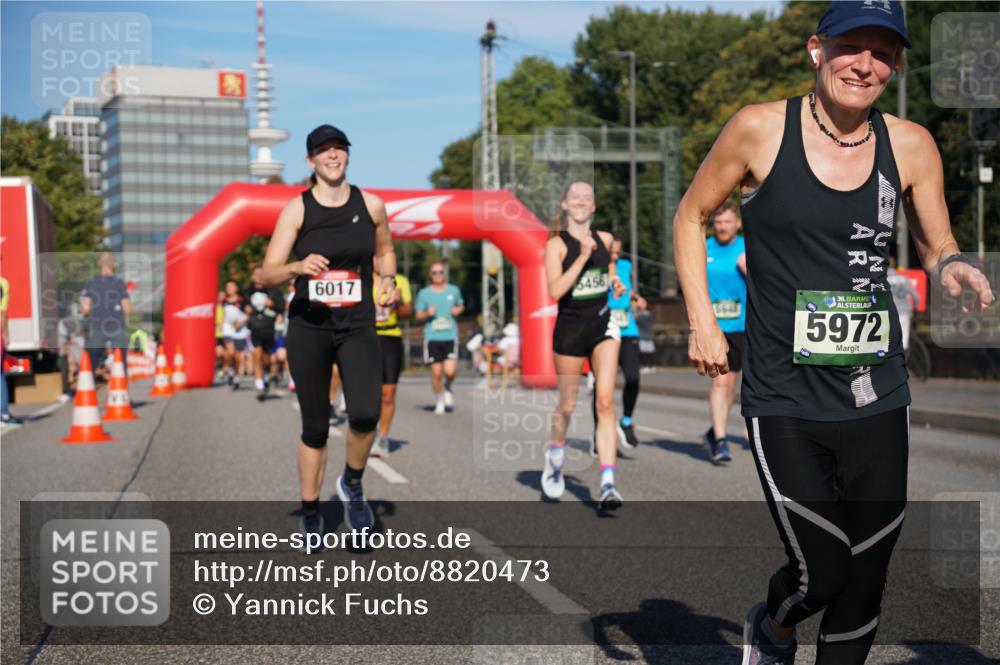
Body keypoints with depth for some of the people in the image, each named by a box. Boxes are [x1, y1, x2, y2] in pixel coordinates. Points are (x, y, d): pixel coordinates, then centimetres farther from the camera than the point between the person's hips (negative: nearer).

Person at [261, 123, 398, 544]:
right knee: (315, 426, 4)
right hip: (308, 327, -1)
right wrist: (298, 267, -26)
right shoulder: (296, 210, -3)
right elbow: (266, 275, -6)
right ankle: (310, 516, 22)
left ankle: (352, 485, 11)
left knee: (365, 414, -19)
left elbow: (385, 251, 22)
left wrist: (388, 280, 1)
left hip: (358, 326, 1)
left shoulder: (371, 205, 3)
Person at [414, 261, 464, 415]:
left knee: (450, 371, -12)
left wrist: (458, 309, 2)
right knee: (436, 372, -1)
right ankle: (439, 400, 21)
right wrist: (427, 313, -12)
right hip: (432, 337, 0)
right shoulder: (424, 293, 4)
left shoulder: (454, 290, 8)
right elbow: (418, 316, 9)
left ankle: (447, 388, 22)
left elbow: (461, 305, 25)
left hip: (450, 336, 0)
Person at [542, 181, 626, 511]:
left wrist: (615, 281, 9)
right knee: (567, 405, 10)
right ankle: (555, 458, 40)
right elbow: (555, 290, -20)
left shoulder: (604, 239, 7)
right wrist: (583, 256, -24)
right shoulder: (557, 244, -7)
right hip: (570, 327, -3)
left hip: (603, 325, 3)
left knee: (605, 401, -10)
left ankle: (608, 483, -14)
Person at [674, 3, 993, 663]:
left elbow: (939, 248, 13)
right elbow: (691, 216, 7)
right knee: (821, 575, -6)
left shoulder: (911, 146, 2)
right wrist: (702, 320, -2)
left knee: (866, 581, 7)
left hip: (877, 399, 3)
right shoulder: (761, 129, -5)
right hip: (784, 401, -3)